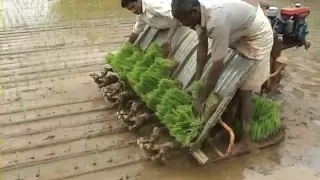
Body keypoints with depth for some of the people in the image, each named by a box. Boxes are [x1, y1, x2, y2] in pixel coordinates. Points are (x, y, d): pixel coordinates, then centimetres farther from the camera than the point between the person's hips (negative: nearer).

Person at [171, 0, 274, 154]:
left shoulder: (216, 20, -40)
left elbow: (218, 66, -34)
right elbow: (202, 46, -3)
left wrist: (201, 99, -26)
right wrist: (196, 80, -2)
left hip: (257, 35, -8)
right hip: (239, 33, 8)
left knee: (244, 90, -5)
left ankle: (245, 141, 7)